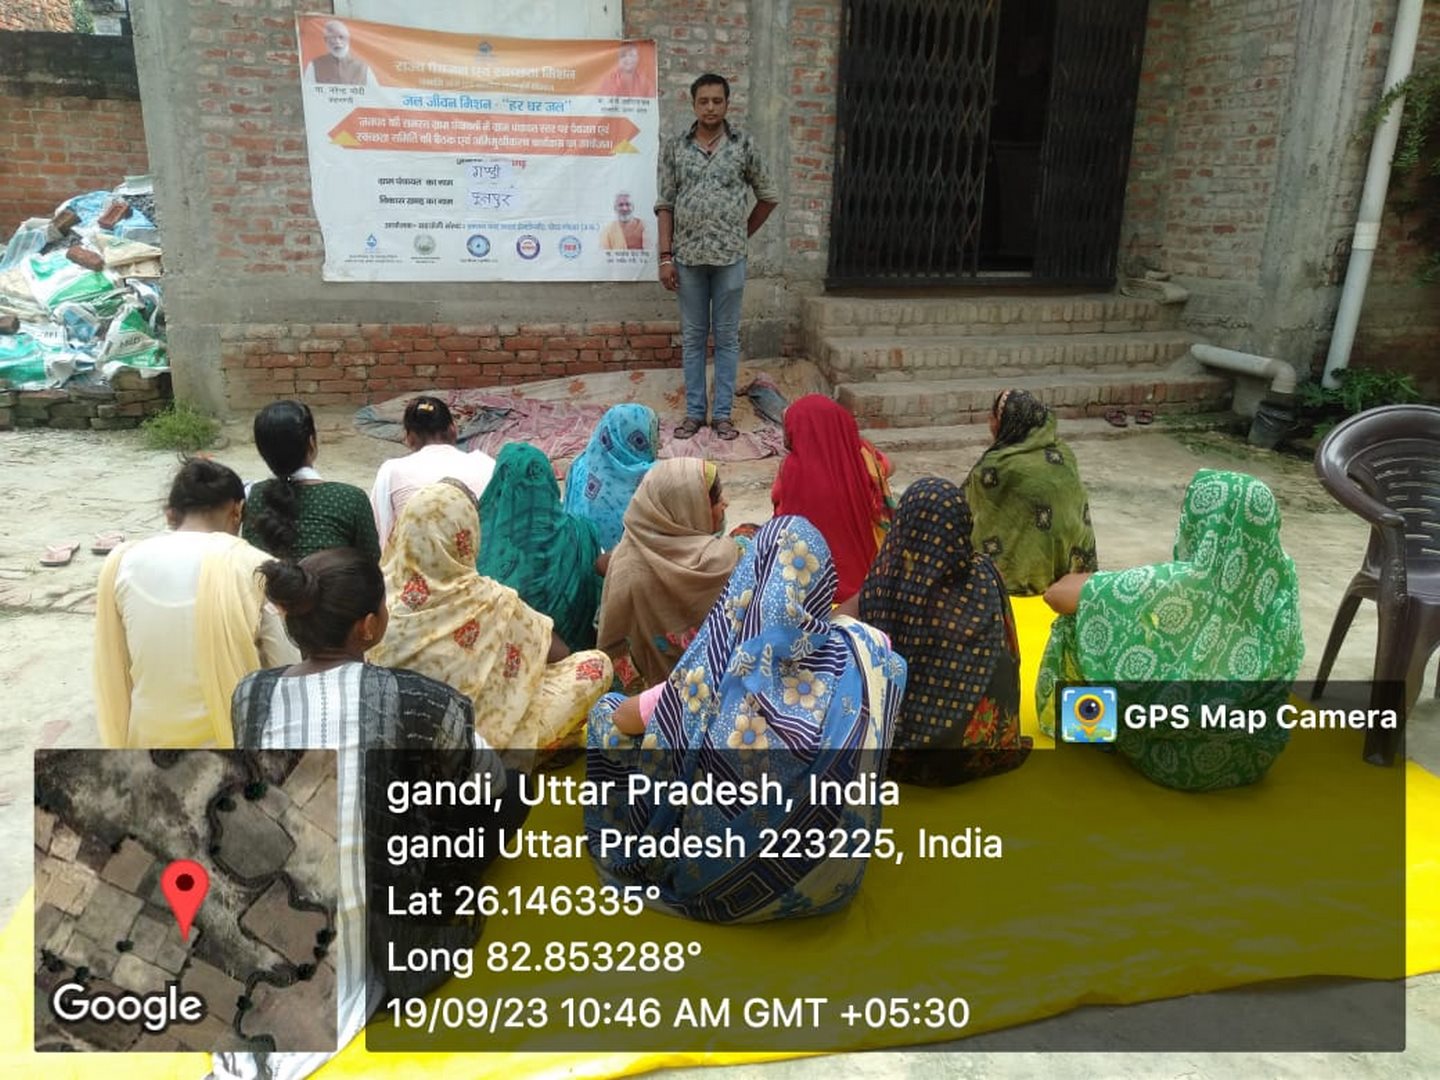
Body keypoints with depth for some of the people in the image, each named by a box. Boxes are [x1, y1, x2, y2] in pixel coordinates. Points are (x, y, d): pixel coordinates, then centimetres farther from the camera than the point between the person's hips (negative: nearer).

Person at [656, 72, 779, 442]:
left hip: (730, 258, -1)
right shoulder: (674, 147, 4)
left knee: (727, 336, 4)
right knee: (692, 336, 7)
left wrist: (744, 234, 10)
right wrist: (665, 256, -3)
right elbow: (665, 205, 4)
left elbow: (769, 196, 11)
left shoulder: (744, 145, 2)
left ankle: (722, 413, 13)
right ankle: (694, 412, 16)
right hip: (688, 256, 1)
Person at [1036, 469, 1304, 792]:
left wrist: (1085, 581, 5)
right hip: (1255, 754, 5)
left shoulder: (1174, 585, -26)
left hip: (1177, 754, -5)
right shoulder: (1283, 575, -11)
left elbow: (1056, 594, -18)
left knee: (1078, 623, 7)